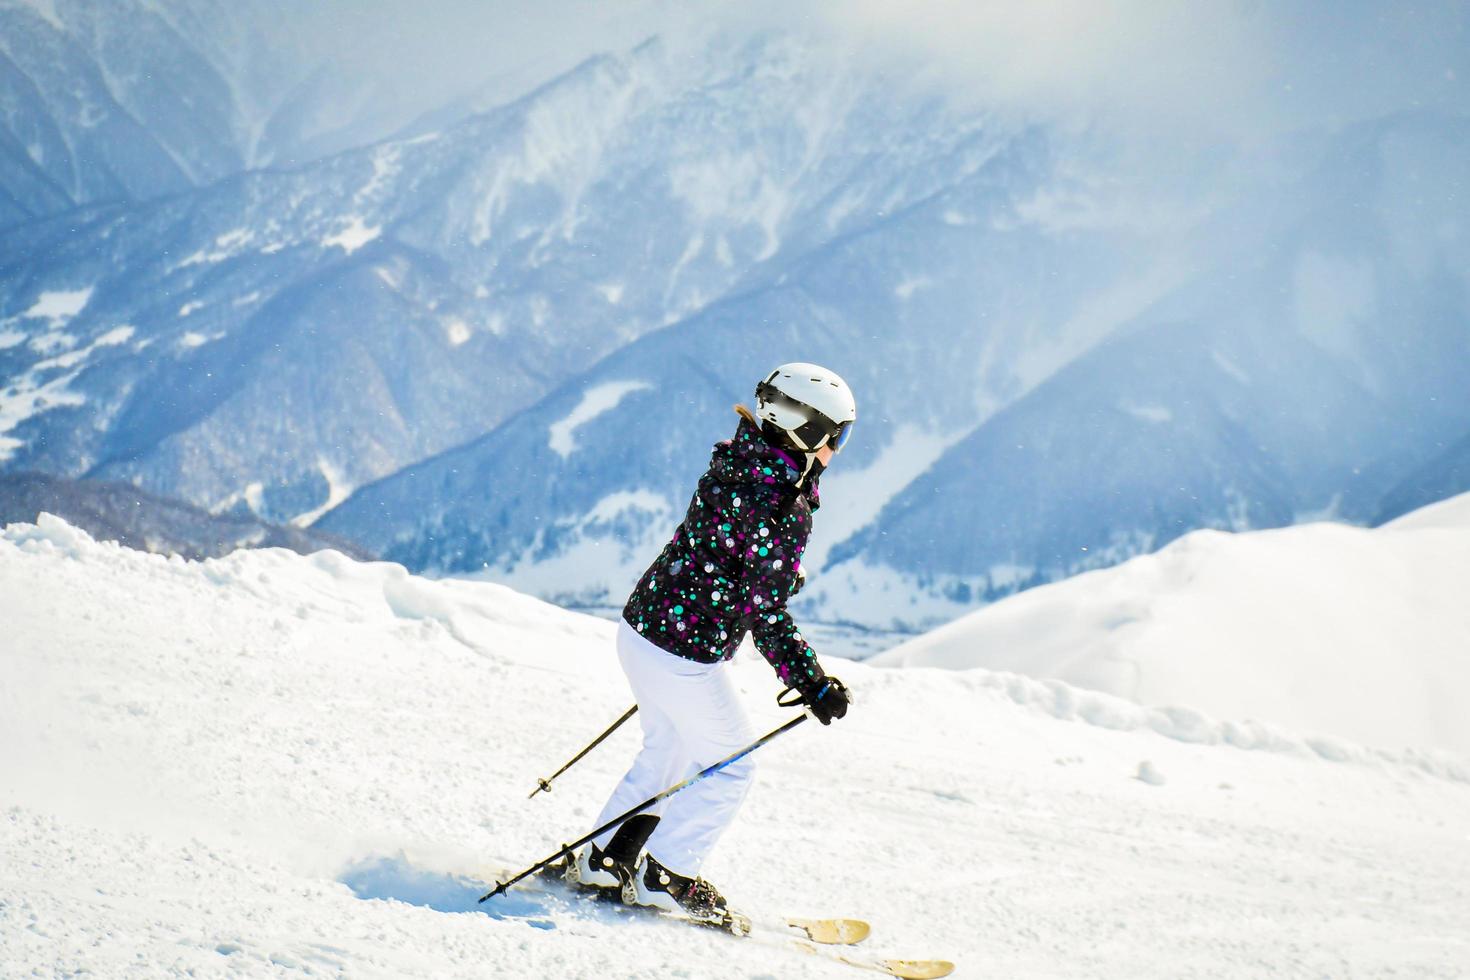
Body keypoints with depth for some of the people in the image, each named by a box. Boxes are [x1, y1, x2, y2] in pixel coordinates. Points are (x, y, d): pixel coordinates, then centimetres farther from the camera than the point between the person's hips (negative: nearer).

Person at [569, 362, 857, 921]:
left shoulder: (733, 462, 2)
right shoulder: (784, 506, -23)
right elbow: (766, 613, -23)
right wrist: (812, 685, -17)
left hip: (642, 625, 9)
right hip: (685, 654, -9)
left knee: (667, 749, 27)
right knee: (729, 766, 11)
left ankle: (602, 860, 35)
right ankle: (663, 878, 19)